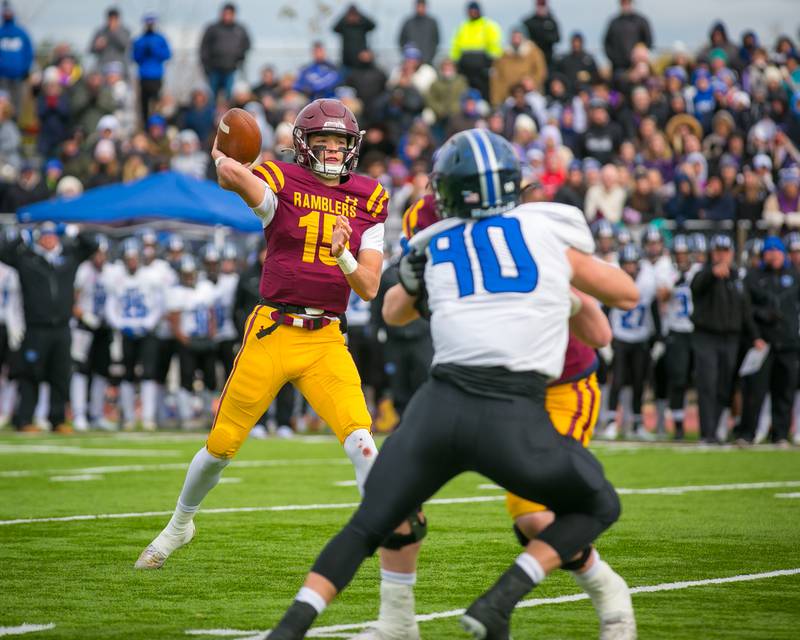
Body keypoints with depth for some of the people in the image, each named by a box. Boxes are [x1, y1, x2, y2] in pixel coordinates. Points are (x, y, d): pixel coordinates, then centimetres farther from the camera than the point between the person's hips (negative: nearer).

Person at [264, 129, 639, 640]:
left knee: (367, 527, 19)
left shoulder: (432, 246, 18)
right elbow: (627, 294, 27)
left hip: (441, 405, 2)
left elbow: (395, 311, 40)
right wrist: (576, 263, 43)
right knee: (598, 507, 21)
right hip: (514, 416, -2)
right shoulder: (551, 227, 12)